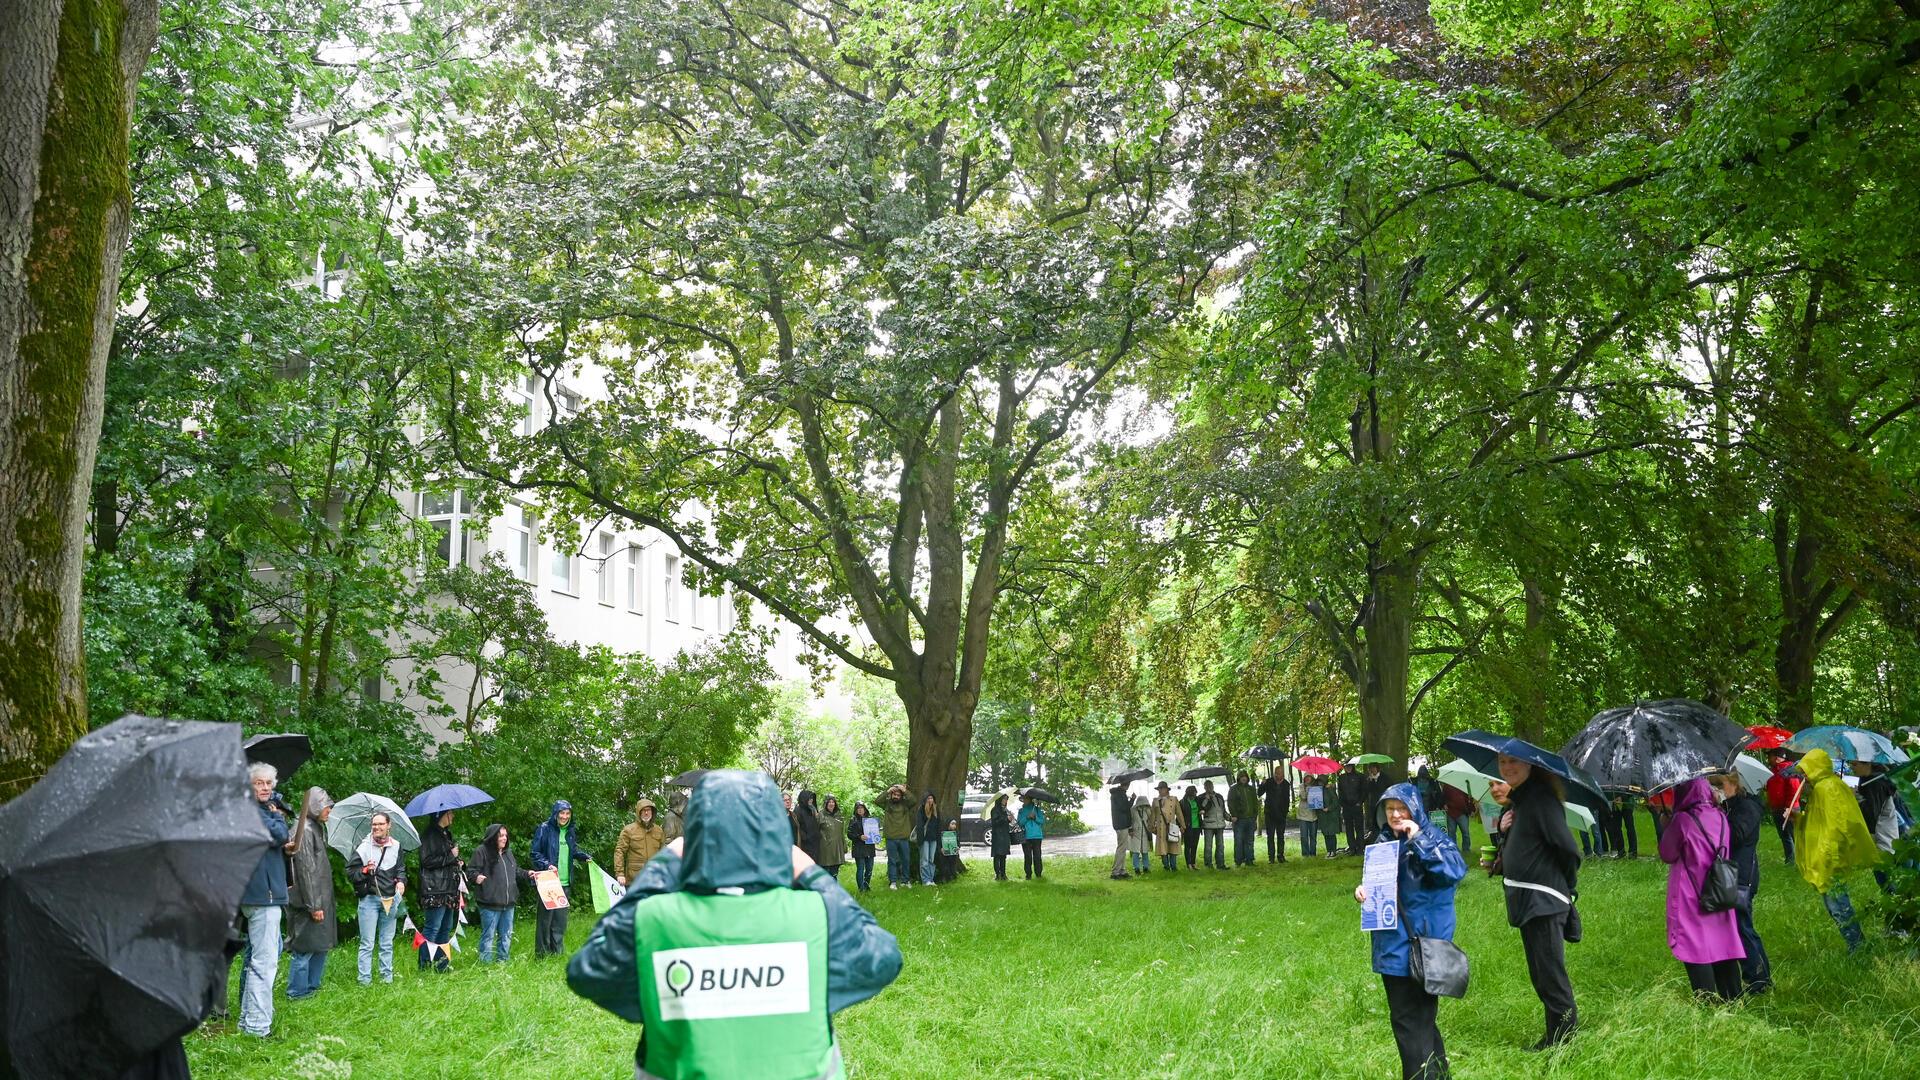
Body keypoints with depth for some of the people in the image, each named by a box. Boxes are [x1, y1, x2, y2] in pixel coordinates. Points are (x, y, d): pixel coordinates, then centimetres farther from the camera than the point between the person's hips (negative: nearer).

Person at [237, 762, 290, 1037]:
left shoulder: (262, 810, 19)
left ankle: (248, 1019, 28)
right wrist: (278, 816, -5)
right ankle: (257, 1025, -10)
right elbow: (278, 835, -22)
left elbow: (279, 844, 22)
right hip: (262, 894, -11)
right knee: (265, 960, -11)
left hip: (267, 893, 11)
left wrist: (284, 845, 3)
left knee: (257, 958, 19)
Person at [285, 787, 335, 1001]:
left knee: (321, 945, 14)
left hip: (321, 899, 10)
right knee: (305, 947, -2)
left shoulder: (316, 828, 15)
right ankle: (297, 992, 7)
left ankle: (311, 987, 23)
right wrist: (314, 906, -19)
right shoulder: (304, 829, -16)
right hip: (309, 902, -10)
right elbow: (306, 870, -20)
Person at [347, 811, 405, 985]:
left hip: (390, 899, 3)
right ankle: (365, 978, 5)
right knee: (367, 943, -1)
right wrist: (365, 871, -17)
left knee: (387, 942, 11)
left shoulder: (396, 847, 7)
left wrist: (401, 881, -4)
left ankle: (387, 975, 19)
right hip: (369, 898, -3)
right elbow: (350, 872, 0)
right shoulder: (363, 848, -2)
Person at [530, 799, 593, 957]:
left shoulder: (569, 831, 12)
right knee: (545, 918, -2)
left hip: (565, 883, 6)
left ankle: (558, 953, 20)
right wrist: (547, 865, -20)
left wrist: (585, 857, 5)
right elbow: (534, 853, -8)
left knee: (560, 920, 11)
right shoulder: (544, 829, -7)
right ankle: (542, 955, 6)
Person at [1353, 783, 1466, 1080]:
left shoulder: (1432, 838, -10)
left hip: (1419, 945, -7)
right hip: (1391, 944, 7)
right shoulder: (1382, 841, 10)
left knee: (1412, 1019, -5)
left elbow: (1456, 870, -28)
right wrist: (1362, 890, 0)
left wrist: (1418, 840, -27)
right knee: (1404, 1015, 16)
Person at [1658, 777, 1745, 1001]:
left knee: (1696, 949, 0)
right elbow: (1727, 850, 15)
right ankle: (1732, 998, 19)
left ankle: (1708, 1001, -1)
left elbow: (1667, 854, -6)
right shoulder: (1720, 817, 3)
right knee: (1723, 946, 13)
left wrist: (1666, 826, 3)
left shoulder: (1682, 820, -15)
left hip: (1691, 898, -6)